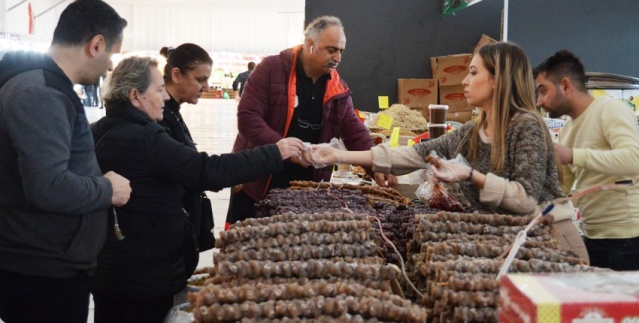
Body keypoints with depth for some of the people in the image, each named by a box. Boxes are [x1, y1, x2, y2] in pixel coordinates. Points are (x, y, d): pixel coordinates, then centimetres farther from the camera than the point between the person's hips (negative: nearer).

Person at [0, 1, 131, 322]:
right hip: (42, 274, -10)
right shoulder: (39, 94, -22)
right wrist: (107, 189, -15)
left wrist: (98, 182, 11)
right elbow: (48, 188, -30)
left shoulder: (45, 87, 13)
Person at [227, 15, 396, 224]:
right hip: (255, 181, -4)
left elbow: (356, 133, 5)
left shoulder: (338, 89, 5)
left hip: (305, 189, 4)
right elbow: (247, 117, -15)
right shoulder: (271, 69, -10)